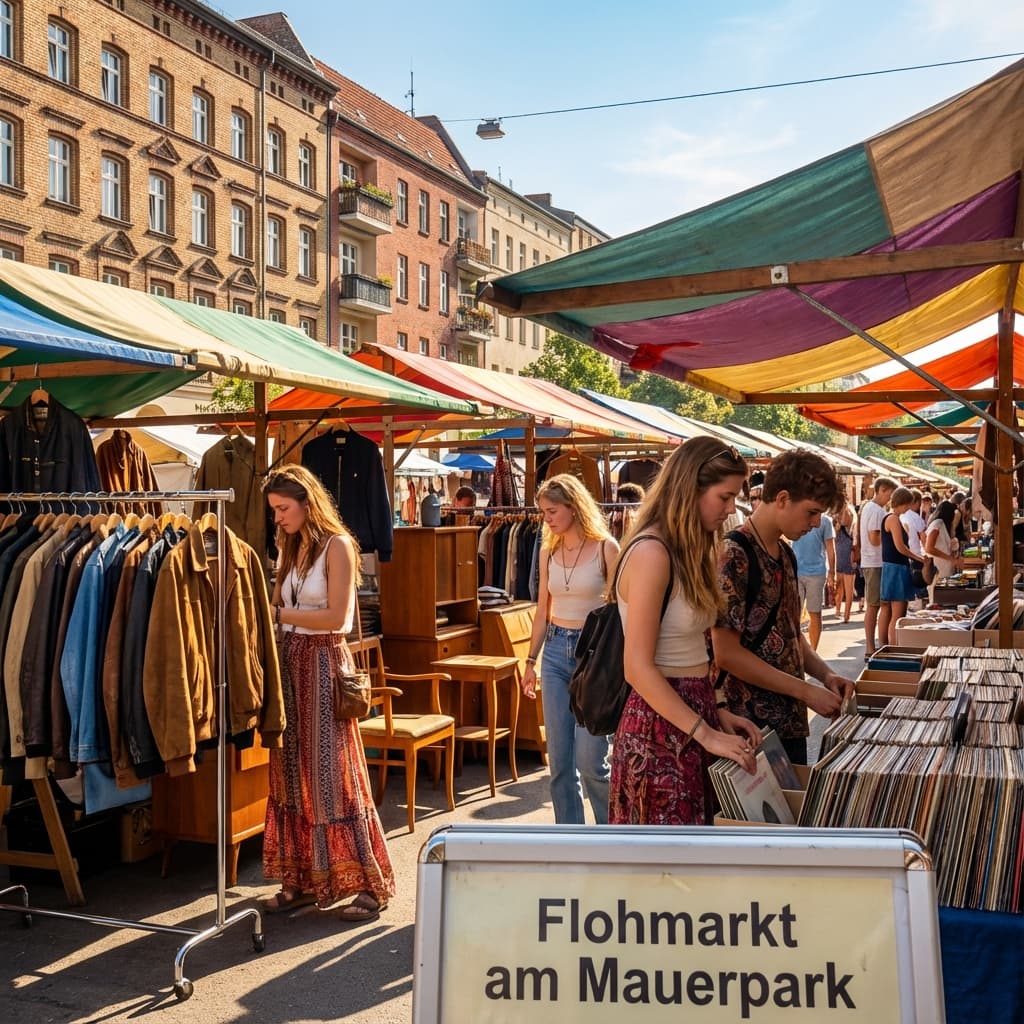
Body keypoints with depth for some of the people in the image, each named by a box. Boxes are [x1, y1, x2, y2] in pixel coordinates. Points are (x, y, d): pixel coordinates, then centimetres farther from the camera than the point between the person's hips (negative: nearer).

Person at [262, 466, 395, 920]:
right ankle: (300, 878, 18)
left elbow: (337, 616, -15)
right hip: (290, 661, 7)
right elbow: (278, 607, 11)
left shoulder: (336, 546, -9)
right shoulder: (290, 548, 14)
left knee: (332, 773, -4)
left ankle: (369, 884, 6)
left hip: (324, 662, -7)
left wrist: (279, 615, -14)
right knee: (292, 771, 8)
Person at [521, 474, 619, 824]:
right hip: (556, 650, 5)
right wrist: (531, 661, 13)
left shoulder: (605, 548, -7)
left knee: (589, 760, -6)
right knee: (559, 760, 7)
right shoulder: (549, 550, 8)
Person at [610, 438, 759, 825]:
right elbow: (639, 669, -21)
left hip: (691, 712, 9)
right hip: (660, 727, -9)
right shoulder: (651, 553, -17)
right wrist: (707, 734, -19)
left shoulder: (687, 551, 11)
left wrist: (715, 712, 3)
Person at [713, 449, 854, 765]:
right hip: (752, 727, -8)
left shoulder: (785, 554, 10)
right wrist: (806, 690, -18)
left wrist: (824, 673, 2)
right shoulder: (734, 555, -17)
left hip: (791, 721, 8)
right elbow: (726, 654, -20)